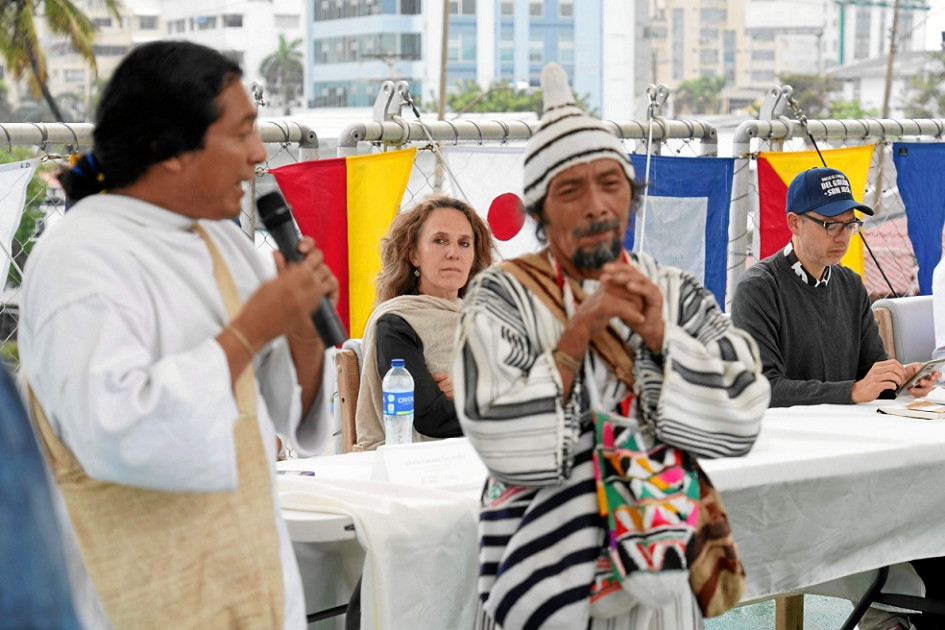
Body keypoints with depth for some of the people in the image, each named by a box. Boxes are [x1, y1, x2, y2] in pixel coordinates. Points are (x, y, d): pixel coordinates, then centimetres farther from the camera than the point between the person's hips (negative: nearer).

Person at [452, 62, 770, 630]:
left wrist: (660, 334, -15)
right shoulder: (503, 296, -6)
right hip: (547, 573, -3)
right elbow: (500, 439, -18)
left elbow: (741, 419, -6)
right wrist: (579, 333, -18)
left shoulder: (674, 293, 4)